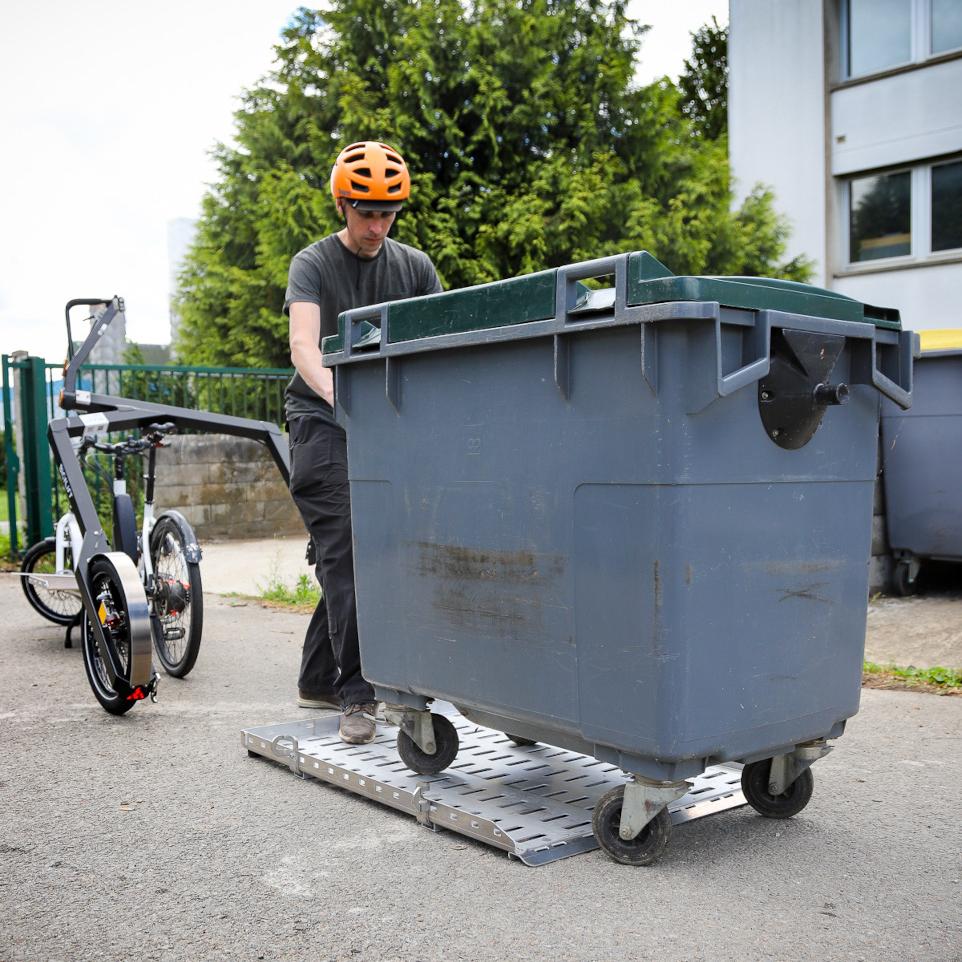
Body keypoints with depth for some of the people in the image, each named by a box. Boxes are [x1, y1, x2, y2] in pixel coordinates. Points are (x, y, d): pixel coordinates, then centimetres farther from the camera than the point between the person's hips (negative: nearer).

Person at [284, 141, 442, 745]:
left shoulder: (415, 266, 10)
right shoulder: (313, 265, -3)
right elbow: (304, 344, -19)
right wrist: (338, 395, -39)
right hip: (323, 422, -4)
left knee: (361, 554, 8)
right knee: (344, 549, -14)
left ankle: (318, 681, 22)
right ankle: (356, 694, -12)